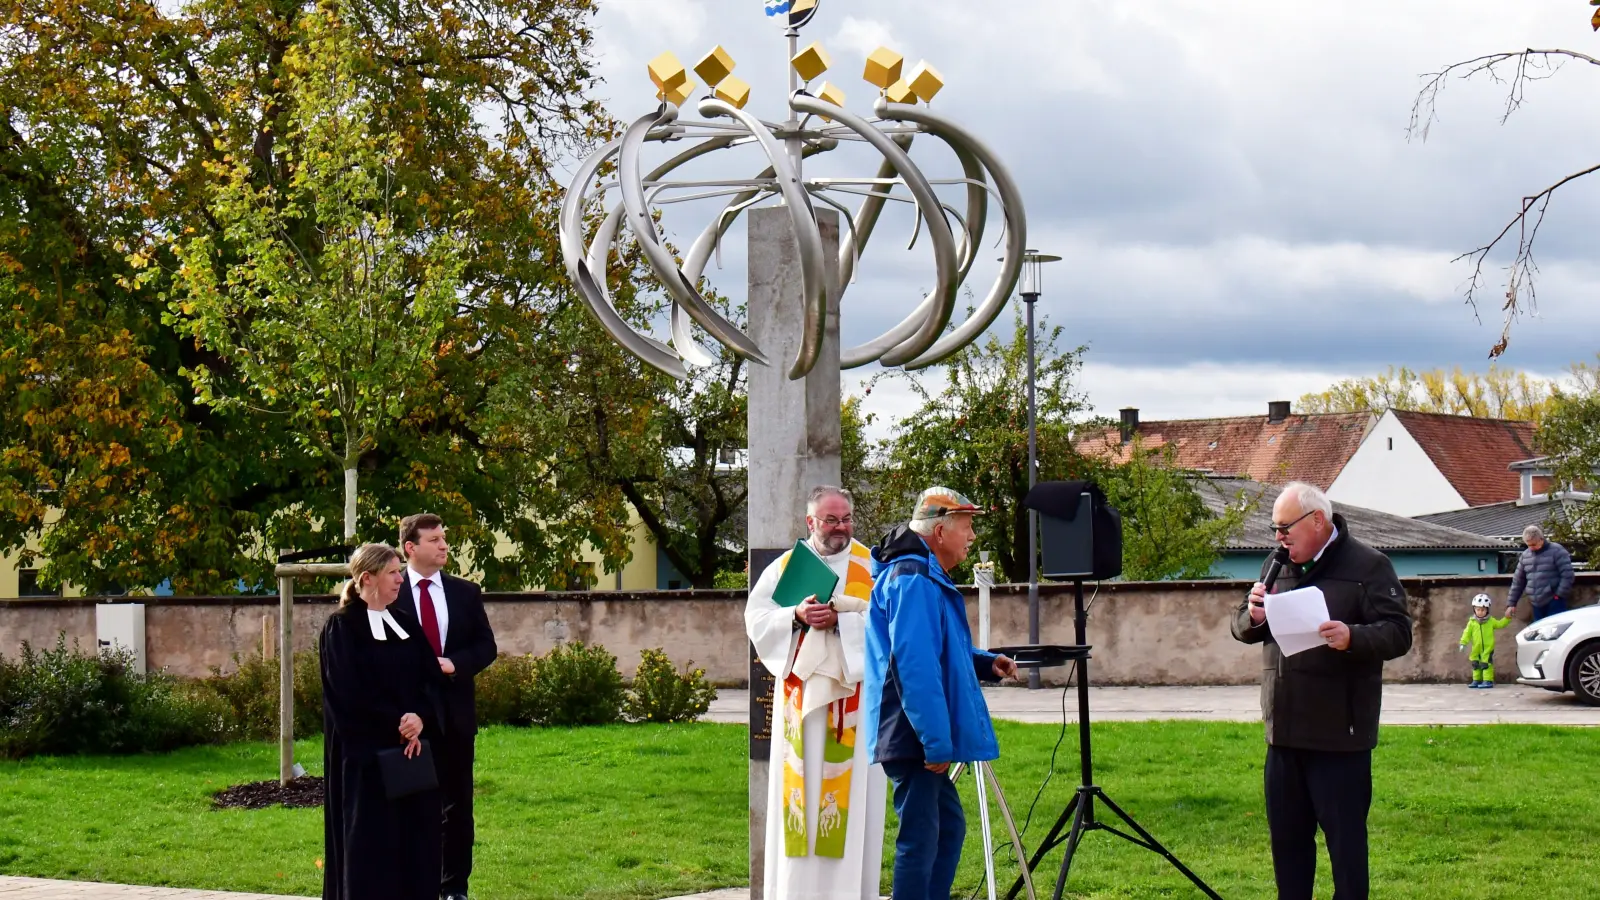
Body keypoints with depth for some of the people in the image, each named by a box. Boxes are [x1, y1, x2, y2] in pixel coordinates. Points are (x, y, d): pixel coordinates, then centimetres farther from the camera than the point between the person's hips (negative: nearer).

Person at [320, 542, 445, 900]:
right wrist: (396, 724, -15)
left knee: (414, 837, 5)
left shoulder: (407, 624, 13)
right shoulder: (342, 628, -6)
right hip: (366, 753, -6)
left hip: (413, 748, 6)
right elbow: (350, 693, -13)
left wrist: (421, 718, -12)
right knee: (372, 843, -4)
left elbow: (432, 680, 6)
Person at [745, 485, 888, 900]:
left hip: (853, 690, -2)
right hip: (801, 690, 2)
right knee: (799, 783, 1)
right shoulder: (785, 566, 8)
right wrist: (797, 616, -14)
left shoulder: (870, 566, 2)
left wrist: (840, 618, -18)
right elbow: (756, 617, 2)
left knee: (848, 786, -3)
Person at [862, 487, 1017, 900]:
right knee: (919, 838, -8)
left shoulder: (929, 578, 19)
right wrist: (936, 741, -25)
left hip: (925, 740, 11)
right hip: (913, 738, -11)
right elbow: (914, 665, -24)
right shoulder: (913, 580, -17)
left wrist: (984, 662, 14)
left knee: (949, 827, 20)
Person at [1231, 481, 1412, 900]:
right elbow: (1242, 627, 19)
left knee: (1344, 836, -1)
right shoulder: (1278, 567, 14)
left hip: (1340, 735, -6)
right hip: (1284, 732, 7)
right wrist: (1253, 616, -5)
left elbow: (1398, 634, -12)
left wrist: (1353, 638, -31)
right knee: (1286, 834, 13)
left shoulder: (1368, 566, -6)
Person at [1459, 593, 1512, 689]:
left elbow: (1500, 624, 11)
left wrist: (1507, 618, 1)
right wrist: (1463, 643, -9)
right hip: (1476, 649, 3)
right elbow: (1467, 633, -1)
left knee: (1486, 664, -10)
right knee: (1476, 664, 11)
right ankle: (1476, 680, 22)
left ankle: (1488, 680, -6)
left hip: (1488, 648, -3)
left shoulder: (1491, 621, 2)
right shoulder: (1472, 622, 1)